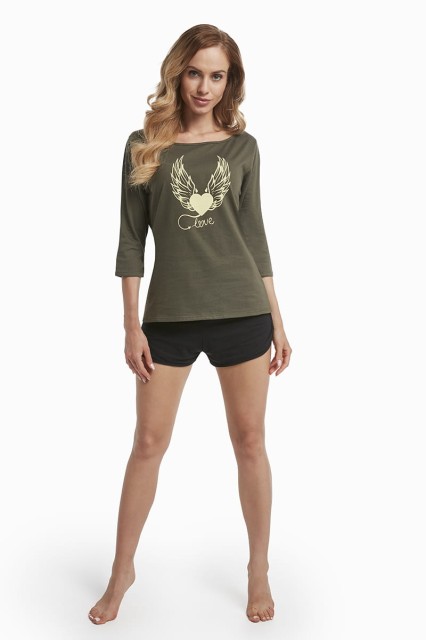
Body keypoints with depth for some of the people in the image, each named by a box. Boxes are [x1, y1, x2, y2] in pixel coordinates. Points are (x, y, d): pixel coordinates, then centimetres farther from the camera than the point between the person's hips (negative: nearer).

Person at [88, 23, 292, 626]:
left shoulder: (242, 147, 5)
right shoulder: (144, 145, 2)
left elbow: (254, 235, 9)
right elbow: (131, 241, 2)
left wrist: (277, 319, 7)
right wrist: (131, 325, -3)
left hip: (242, 313, 1)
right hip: (170, 316, 0)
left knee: (250, 442, 7)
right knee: (149, 442, 5)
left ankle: (259, 570, 23)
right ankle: (122, 571, 22)